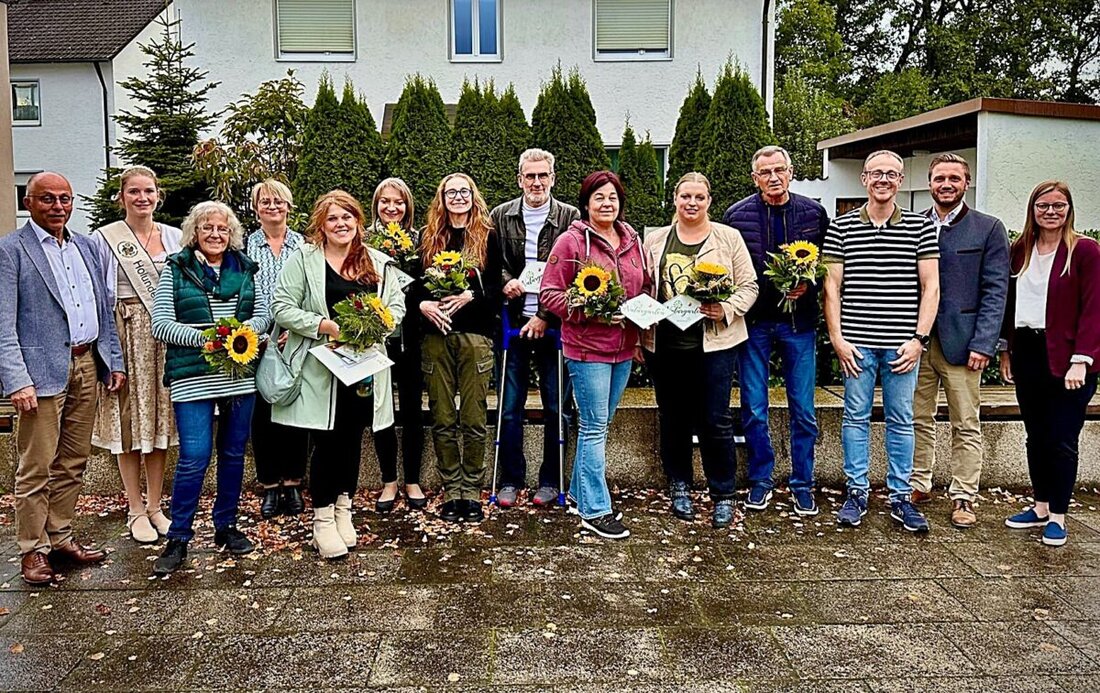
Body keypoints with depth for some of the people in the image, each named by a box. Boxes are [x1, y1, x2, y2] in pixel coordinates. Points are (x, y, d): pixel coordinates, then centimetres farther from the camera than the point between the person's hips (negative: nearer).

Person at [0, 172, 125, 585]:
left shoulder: (87, 247, 14)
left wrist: (114, 361, 11)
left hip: (87, 365, 6)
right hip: (43, 371, -6)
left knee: (73, 462, 13)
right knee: (36, 468, 1)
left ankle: (60, 538, 25)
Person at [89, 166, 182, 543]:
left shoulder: (175, 237, 9)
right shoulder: (105, 239, -1)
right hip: (126, 337, -3)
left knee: (160, 421, 8)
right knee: (129, 421, 2)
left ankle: (155, 506, 20)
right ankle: (135, 510, 15)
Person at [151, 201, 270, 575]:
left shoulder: (244, 269, 11)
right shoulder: (176, 270, 2)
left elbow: (262, 313, 11)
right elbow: (161, 324, -4)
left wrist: (246, 330, -11)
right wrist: (203, 338, -18)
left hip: (240, 374, 4)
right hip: (193, 378, -4)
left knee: (233, 453, 11)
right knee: (194, 457, -7)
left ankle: (226, 527, 26)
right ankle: (178, 539, 8)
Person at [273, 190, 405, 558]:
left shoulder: (378, 262, 10)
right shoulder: (304, 259, 0)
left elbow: (396, 304, 9)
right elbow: (284, 307, -5)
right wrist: (324, 325, -17)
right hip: (321, 366, -3)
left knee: (352, 437, 11)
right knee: (327, 439, -1)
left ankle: (343, 510, 27)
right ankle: (322, 521, 13)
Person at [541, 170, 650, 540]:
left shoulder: (632, 240, 11)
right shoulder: (571, 241, -8)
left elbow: (646, 288, 21)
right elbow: (549, 294, -11)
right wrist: (591, 313, -20)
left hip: (624, 348, 7)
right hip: (587, 347, -6)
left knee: (599, 425, 15)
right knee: (595, 427, -3)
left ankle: (581, 491, 30)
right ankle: (595, 510, 5)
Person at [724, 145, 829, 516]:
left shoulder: (814, 213, 3)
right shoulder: (737, 215, -1)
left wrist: (808, 284, -11)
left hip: (799, 321, 1)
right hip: (753, 322, 0)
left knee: (803, 410, 6)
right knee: (753, 409, 6)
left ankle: (802, 484, 21)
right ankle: (761, 481, 22)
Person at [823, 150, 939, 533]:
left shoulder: (921, 226, 4)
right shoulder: (841, 227, 3)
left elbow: (930, 287, 2)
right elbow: (832, 286, 2)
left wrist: (919, 339, -6)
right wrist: (837, 339, -4)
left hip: (902, 344, 0)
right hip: (857, 343, 0)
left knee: (901, 421, 8)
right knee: (856, 417, 7)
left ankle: (900, 496, 20)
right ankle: (857, 492, 19)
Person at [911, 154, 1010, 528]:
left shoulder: (989, 229, 2)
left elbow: (995, 291, -2)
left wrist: (983, 343, -11)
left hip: (961, 342, -2)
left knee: (966, 425, 5)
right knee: (919, 420, 11)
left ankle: (964, 497, 15)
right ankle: (919, 484, 24)